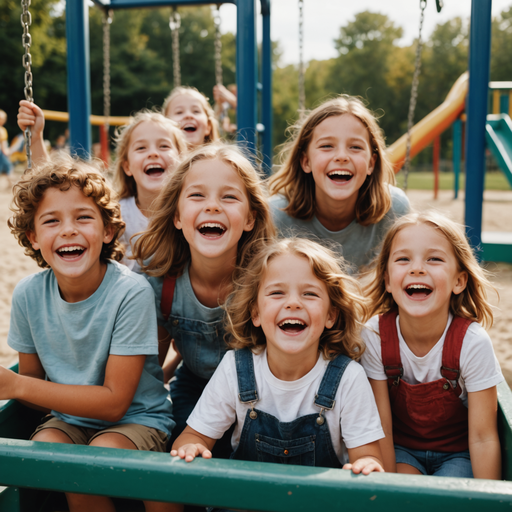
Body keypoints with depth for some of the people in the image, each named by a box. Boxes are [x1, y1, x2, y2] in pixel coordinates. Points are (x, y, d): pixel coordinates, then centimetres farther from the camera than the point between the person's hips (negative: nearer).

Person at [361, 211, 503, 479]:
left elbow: (483, 438, -16)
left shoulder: (472, 342, -22)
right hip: (401, 449, 0)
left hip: (457, 453, 0)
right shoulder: (374, 336, -19)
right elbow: (380, 429, -13)